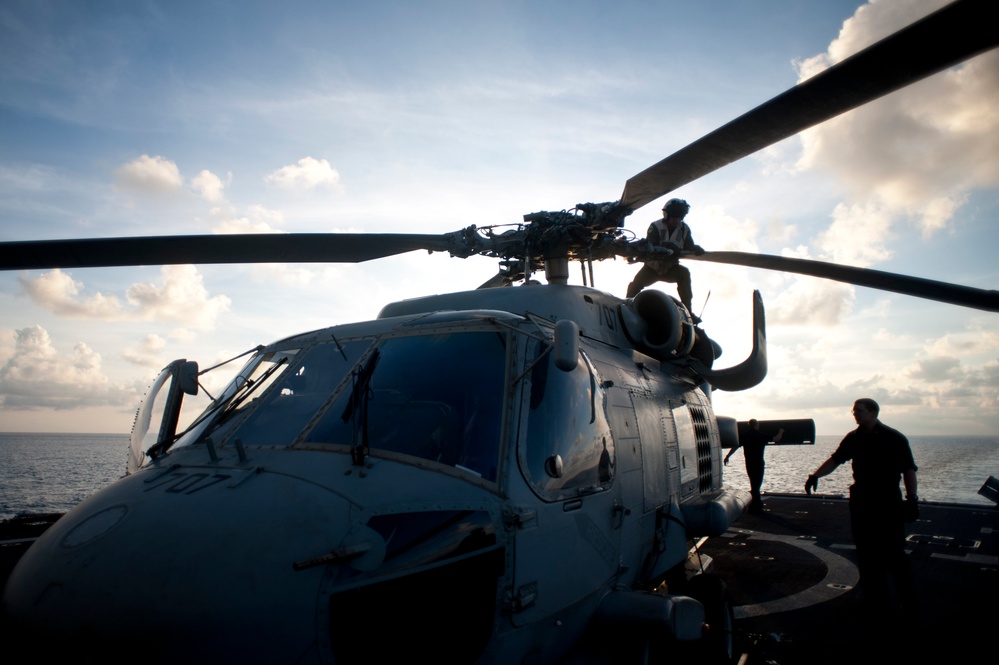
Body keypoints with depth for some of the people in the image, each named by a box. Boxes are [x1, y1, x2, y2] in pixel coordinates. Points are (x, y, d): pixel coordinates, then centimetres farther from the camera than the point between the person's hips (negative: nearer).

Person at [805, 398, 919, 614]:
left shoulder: (894, 438, -5)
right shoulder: (853, 438, 8)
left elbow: (909, 469, -4)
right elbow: (835, 460, 11)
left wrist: (912, 498, -11)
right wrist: (815, 475, -2)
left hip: (888, 502, -4)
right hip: (861, 502, 5)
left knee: (893, 554, -4)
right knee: (867, 554, 7)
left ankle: (908, 602, 12)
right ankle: (876, 601, 17)